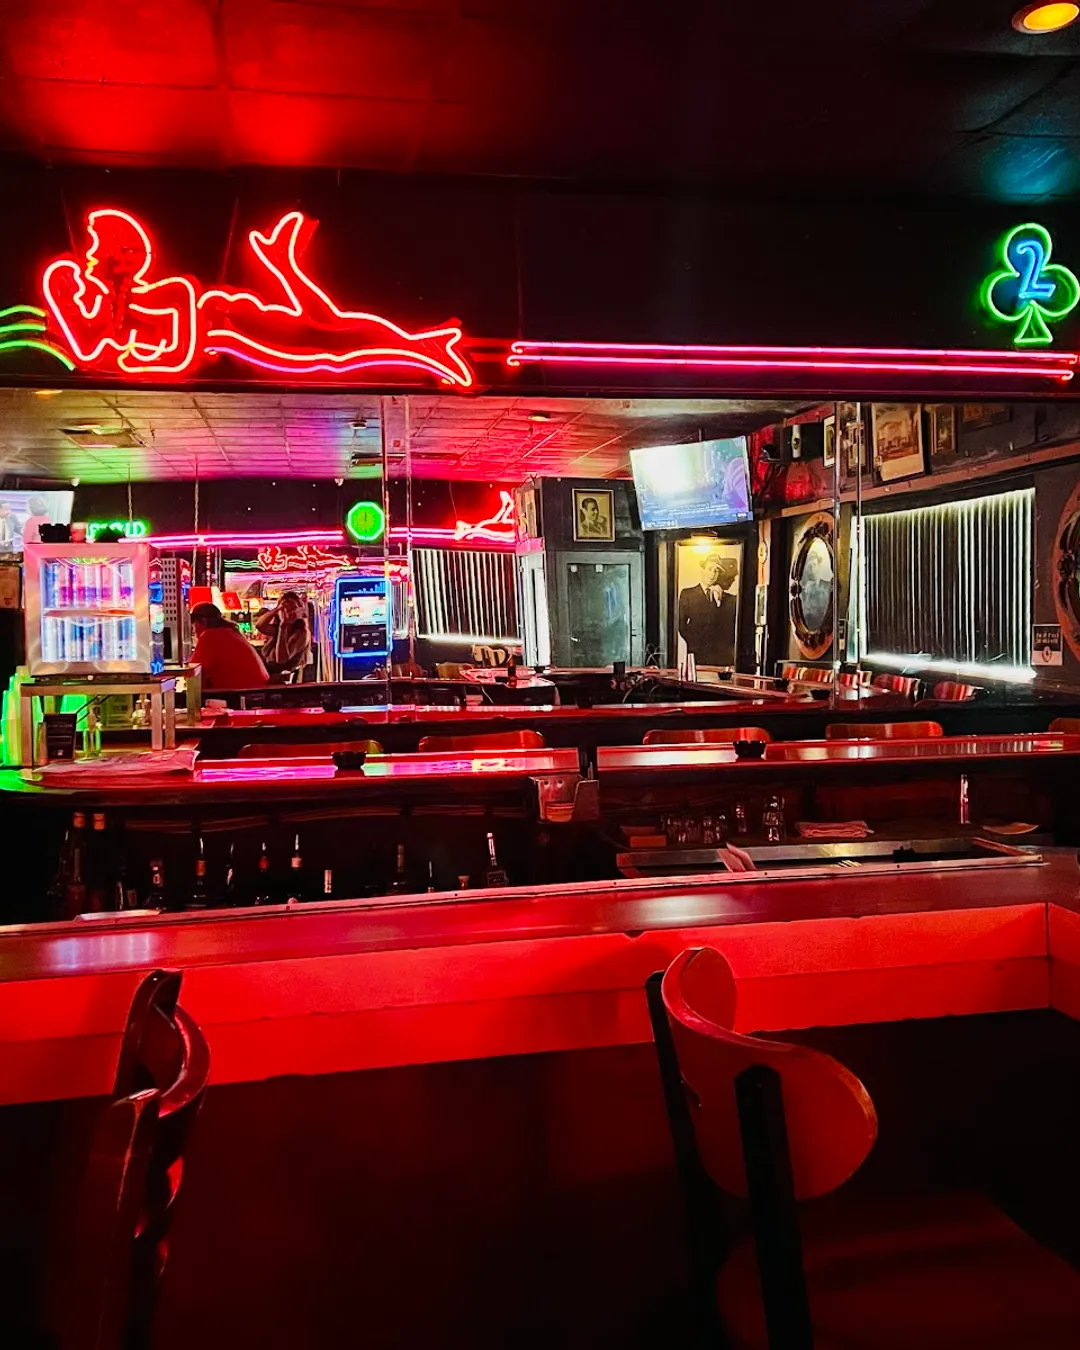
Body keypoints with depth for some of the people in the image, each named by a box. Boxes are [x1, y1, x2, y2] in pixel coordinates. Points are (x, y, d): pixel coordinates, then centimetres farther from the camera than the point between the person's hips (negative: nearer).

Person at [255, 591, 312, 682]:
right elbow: (259, 625, -14)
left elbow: (281, 659, -24)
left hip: (281, 676, -7)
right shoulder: (277, 625, 7)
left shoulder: (302, 633, -14)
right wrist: (277, 608, -22)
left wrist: (284, 625, -27)